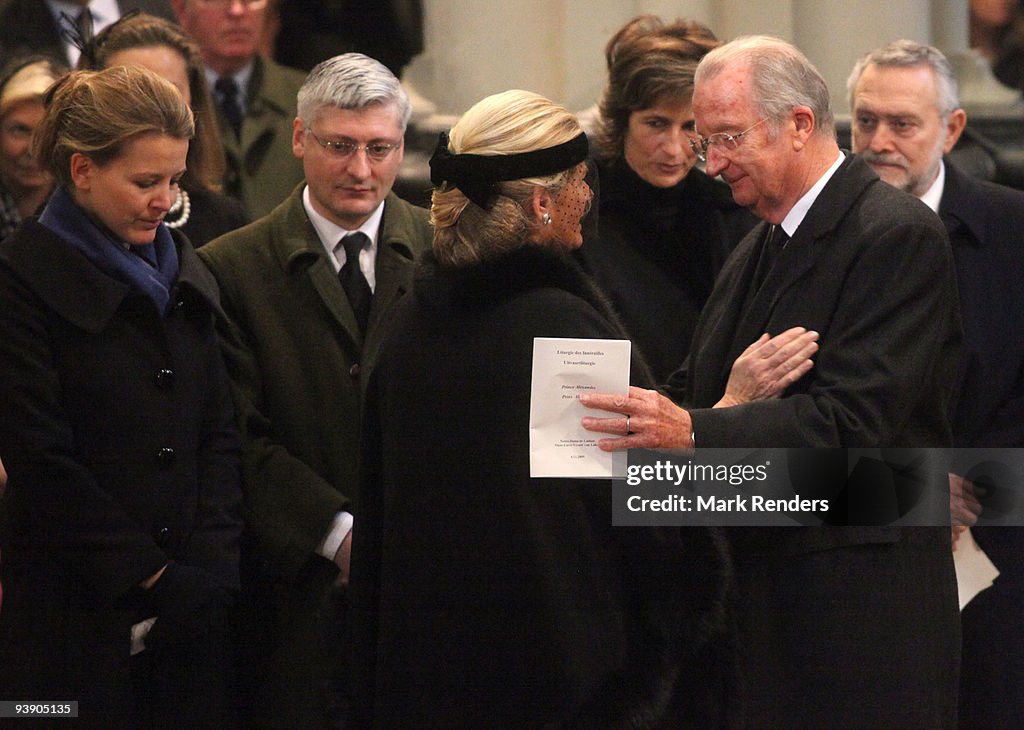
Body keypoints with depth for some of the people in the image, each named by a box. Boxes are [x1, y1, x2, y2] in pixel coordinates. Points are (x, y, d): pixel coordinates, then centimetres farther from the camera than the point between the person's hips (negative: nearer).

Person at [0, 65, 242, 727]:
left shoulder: (185, 274, 14)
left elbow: (219, 431, 11)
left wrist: (212, 566, -4)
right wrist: (155, 574, -12)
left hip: (192, 605, 5)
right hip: (77, 615, -5)